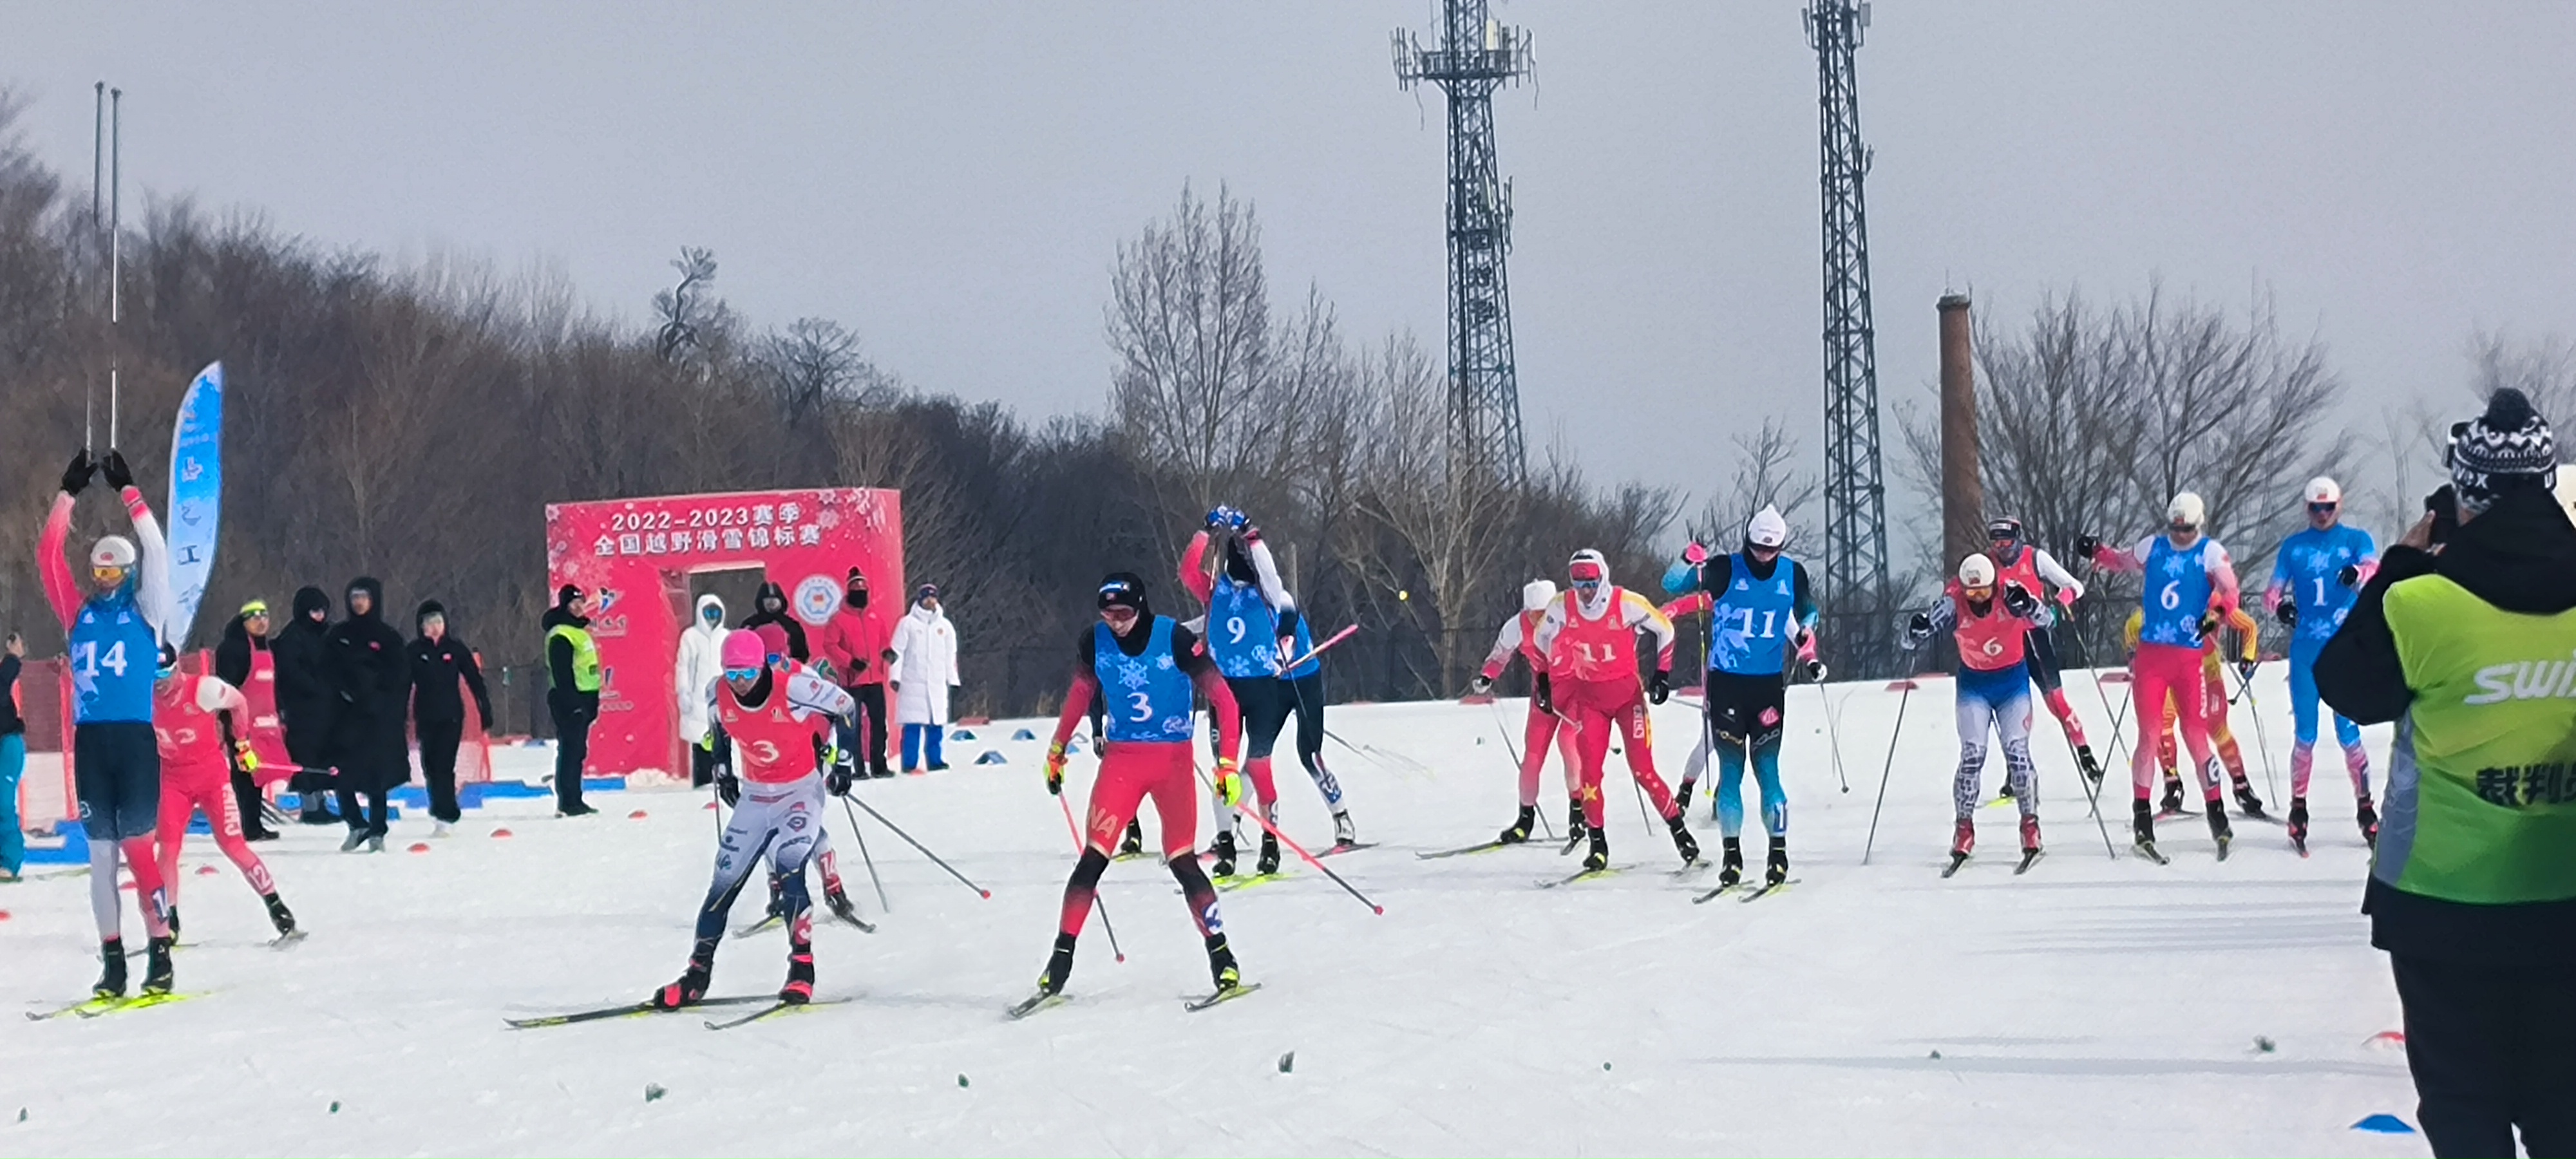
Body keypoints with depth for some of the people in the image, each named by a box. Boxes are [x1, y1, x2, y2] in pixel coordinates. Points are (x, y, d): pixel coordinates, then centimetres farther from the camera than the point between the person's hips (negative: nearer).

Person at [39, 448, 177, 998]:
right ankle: (113, 961, 8)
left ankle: (160, 953, -3)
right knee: (100, 854, 5)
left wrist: (127, 490, -5)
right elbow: (48, 556, 8)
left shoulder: (146, 612, 5)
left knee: (137, 847, -7)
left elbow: (156, 552, -5)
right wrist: (69, 494, 5)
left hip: (135, 739, -4)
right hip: (89, 741, 4)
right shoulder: (80, 615, 12)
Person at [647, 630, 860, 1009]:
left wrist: (843, 764, -9)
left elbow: (844, 708, -10)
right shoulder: (719, 697, -10)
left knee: (788, 870, -25)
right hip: (754, 795, 5)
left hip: (801, 791, -5)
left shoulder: (795, 687, -25)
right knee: (725, 879, 1)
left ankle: (802, 970, -17)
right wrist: (724, 773, 16)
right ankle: (698, 973, 11)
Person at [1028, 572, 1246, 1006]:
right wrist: (1057, 749, 23)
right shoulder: (1094, 643, -3)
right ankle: (1060, 960, -3)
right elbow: (1081, 693, 17)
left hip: (1173, 761, -3)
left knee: (1182, 863, -9)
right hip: (1122, 759, 3)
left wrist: (1228, 763, -18)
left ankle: (1223, 962, 0)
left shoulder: (1175, 639, -14)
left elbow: (1223, 699, -11)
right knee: (1092, 860, -7)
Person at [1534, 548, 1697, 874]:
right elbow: (1544, 641, 11)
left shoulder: (1628, 604, -17)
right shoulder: (1561, 608, -9)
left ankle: (1678, 829, 7)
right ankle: (1598, 844, 0)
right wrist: (1548, 681, 11)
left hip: (1627, 695, -2)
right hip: (1589, 697, 2)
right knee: (1590, 769, -9)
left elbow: (1664, 630, -1)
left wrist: (1663, 673, -2)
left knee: (1642, 770, -8)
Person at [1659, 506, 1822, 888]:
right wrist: (1691, 566, -28)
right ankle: (1732, 852, 6)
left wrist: (1810, 658, 6)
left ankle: (1779, 849, 4)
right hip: (1726, 683, -1)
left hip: (1769, 684, 1)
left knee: (1767, 767, -3)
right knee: (1730, 768, -1)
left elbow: (1807, 615, 19)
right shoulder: (1725, 570, -6)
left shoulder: (1793, 574, 2)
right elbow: (1672, 585, -8)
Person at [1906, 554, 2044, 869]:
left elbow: (2043, 618, -29)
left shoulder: (2009, 593, -19)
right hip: (1974, 683, 1)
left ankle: (2030, 825, 1)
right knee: (1972, 756, -9)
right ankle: (1963, 829, -2)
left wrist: (2027, 605, -49)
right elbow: (1913, 638, -18)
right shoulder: (1953, 601, -18)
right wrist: (1917, 630, -42)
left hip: (2013, 680, -1)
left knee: (2017, 752, -10)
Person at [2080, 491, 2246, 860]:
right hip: (2151, 653, 2)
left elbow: (2229, 590, -11)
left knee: (2196, 734, -2)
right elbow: (2121, 561, 27)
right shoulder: (2153, 548, 10)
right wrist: (2096, 552, 8)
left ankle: (2216, 813, 8)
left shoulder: (2211, 552, 1)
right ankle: (2142, 814, 5)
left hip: (2189, 656, -2)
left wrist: (2216, 612, -30)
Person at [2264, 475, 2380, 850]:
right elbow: (2273, 590, 7)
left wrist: (2358, 573, -38)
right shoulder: (2293, 547, 11)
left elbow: (2373, 568, -14)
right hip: (2305, 651, 2)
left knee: (2348, 732, -3)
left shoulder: (2357, 539, 5)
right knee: (2305, 734, 1)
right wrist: (2278, 604, -17)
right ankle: (2298, 806, 13)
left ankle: (2364, 806, 9)